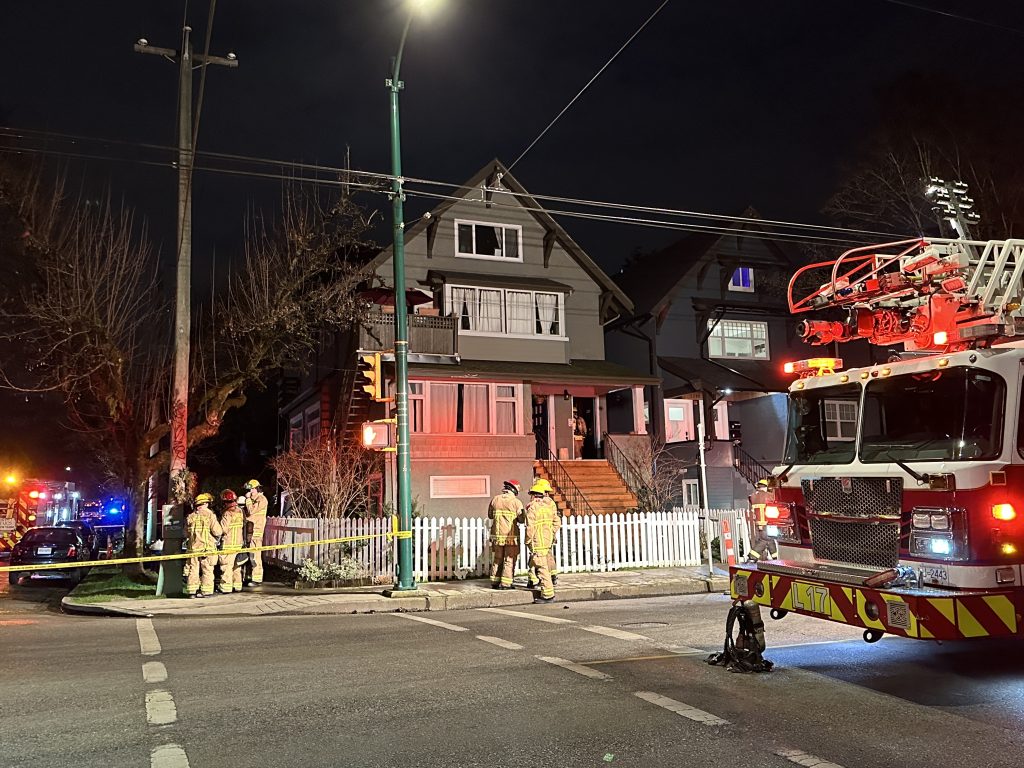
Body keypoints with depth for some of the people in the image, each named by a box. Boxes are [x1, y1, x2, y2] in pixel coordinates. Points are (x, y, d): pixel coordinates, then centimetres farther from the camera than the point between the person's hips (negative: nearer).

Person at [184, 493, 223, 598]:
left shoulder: (190, 516, 6)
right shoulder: (210, 515, -9)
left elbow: (186, 533, 12)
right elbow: (217, 531, -13)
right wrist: (219, 535, 8)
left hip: (193, 547, 4)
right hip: (207, 547, -4)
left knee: (193, 570, 10)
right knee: (207, 570, 3)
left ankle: (192, 591, 12)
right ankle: (206, 591, 3)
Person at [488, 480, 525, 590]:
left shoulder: (495, 499, 2)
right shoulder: (516, 502, -10)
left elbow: (490, 515, 12)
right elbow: (522, 520, -7)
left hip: (497, 534, 4)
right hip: (511, 535, -4)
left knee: (497, 559, 15)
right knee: (509, 560, 3)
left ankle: (495, 581, 18)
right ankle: (505, 583, 1)